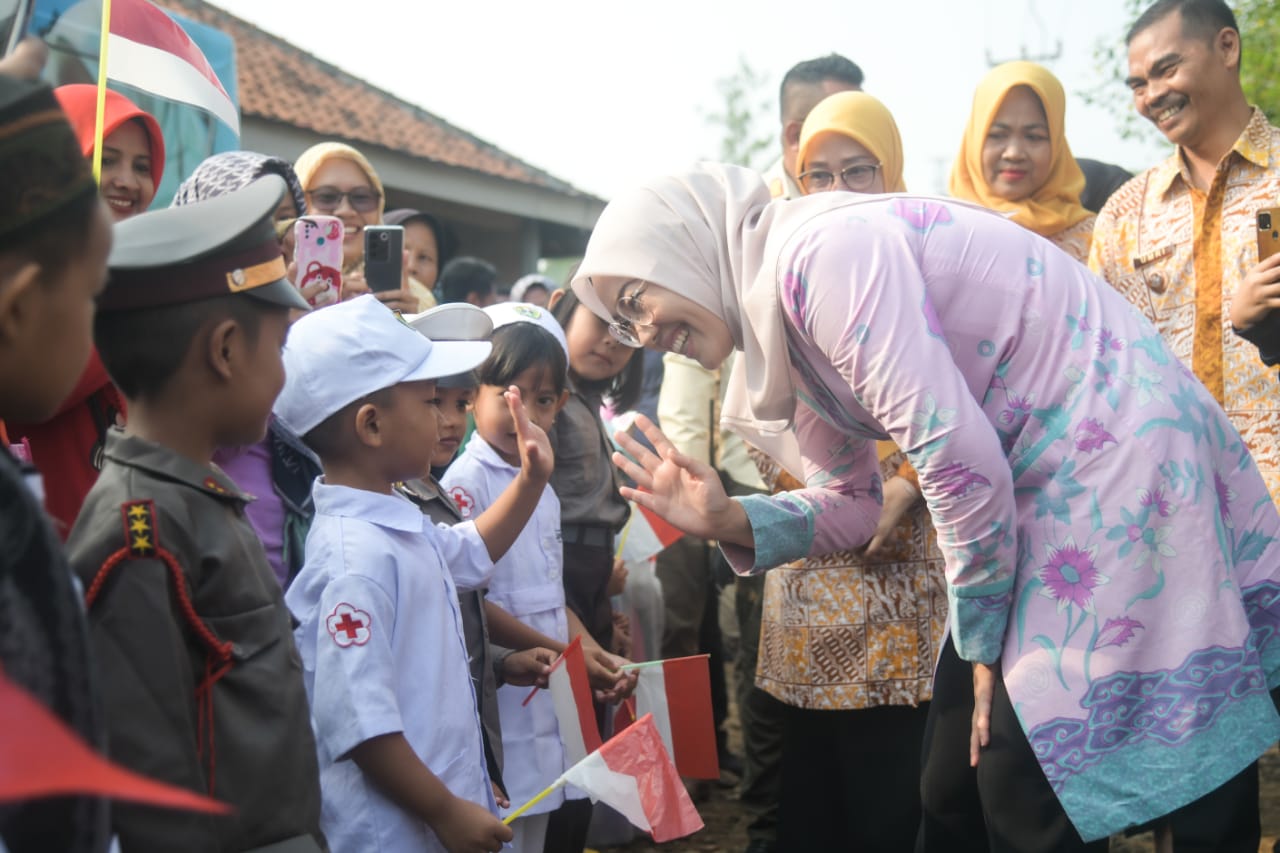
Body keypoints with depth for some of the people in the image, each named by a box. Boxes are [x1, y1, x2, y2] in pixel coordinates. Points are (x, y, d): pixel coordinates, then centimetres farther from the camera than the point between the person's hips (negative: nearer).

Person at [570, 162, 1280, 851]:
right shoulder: (781, 333, 11)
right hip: (1037, 492, 10)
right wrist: (731, 522, -1)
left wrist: (985, 644, -12)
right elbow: (854, 503, 17)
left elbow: (955, 450, -23)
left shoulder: (818, 252, -19)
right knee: (954, 786, 13)